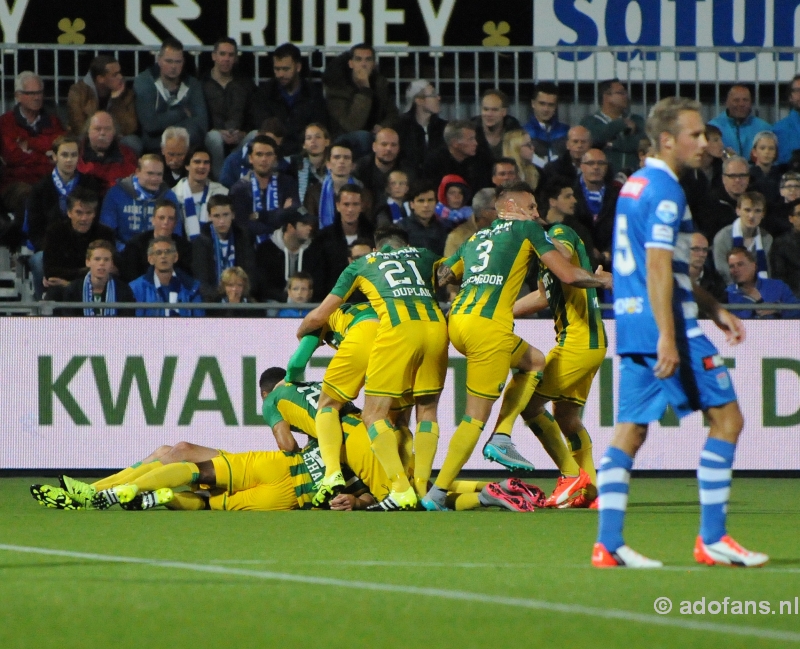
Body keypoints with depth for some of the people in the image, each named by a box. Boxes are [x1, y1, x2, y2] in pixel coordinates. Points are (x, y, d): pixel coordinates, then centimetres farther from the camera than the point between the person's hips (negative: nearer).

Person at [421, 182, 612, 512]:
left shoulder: (475, 238, 26)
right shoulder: (527, 229, 8)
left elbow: (439, 278, 26)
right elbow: (568, 275, 4)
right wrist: (604, 279, 19)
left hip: (456, 321, 8)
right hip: (488, 327, -8)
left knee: (534, 361, 27)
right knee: (476, 417, -2)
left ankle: (502, 436, 12)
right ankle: (437, 493, -6)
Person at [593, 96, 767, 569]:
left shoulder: (635, 185, 18)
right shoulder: (665, 191, -13)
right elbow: (658, 269, -20)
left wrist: (713, 309, 29)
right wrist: (667, 338, -24)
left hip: (632, 323, 9)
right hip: (664, 324, -9)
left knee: (630, 431, 6)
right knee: (726, 419, -1)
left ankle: (609, 544, 1)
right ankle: (712, 539, -1)